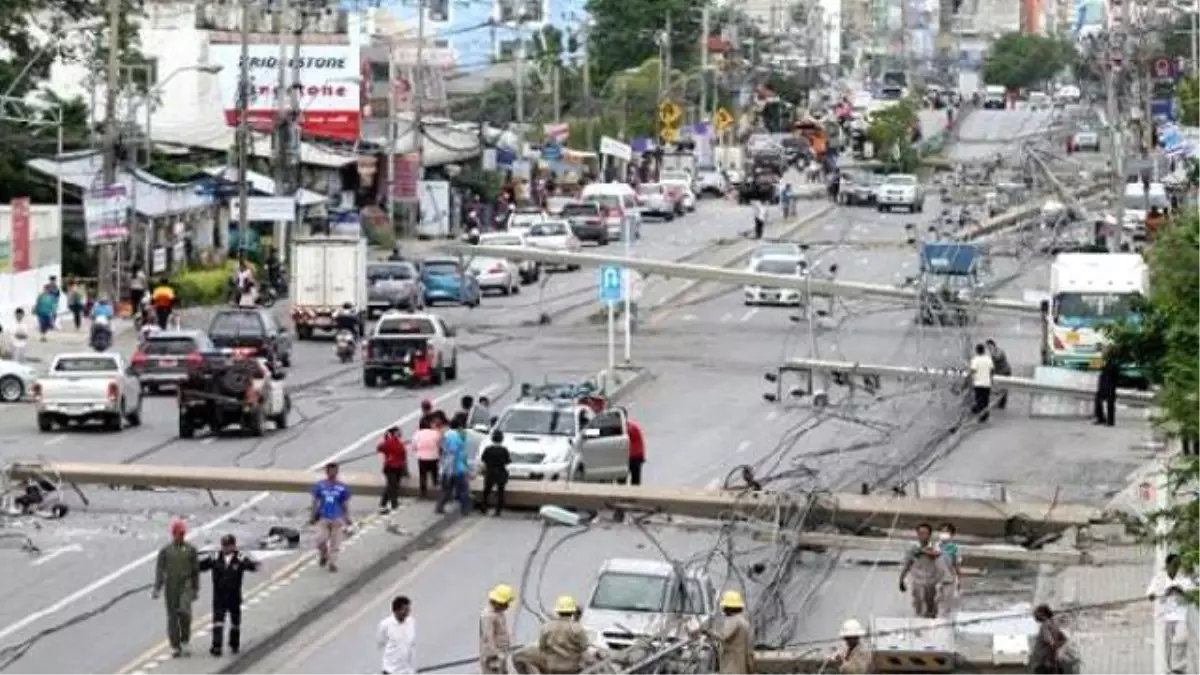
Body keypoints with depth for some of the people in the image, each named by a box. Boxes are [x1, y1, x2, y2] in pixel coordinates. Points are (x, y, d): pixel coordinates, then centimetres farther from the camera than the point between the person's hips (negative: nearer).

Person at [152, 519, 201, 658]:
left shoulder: (191, 550, 5)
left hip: (185, 585, -1)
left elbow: (195, 571, 10)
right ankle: (175, 646, 10)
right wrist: (157, 588, -6)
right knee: (172, 616, 3)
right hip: (170, 586, 1)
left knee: (184, 611, -19)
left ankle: (185, 641, -1)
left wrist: (195, 589, 8)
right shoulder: (165, 551, 5)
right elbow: (159, 570, 2)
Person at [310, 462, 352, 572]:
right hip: (323, 518, 0)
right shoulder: (320, 485, 1)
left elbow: (345, 504, 6)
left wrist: (347, 518, 4)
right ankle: (323, 556, 20)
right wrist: (314, 516, 5)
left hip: (337, 519, 0)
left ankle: (332, 563, 15)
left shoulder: (342, 487, -2)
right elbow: (315, 501, 8)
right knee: (321, 540, -9)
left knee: (335, 544, 1)